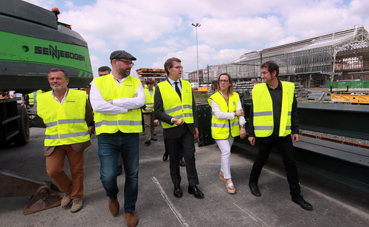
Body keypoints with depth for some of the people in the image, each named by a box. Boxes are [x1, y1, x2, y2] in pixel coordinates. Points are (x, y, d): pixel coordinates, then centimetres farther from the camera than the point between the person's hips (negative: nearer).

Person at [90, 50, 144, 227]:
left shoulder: (135, 82, 7)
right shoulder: (98, 82, 4)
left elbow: (140, 101, -11)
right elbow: (97, 105, -13)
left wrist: (113, 102, -13)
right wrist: (128, 105, -12)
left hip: (131, 135, 2)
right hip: (107, 135, -1)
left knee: (132, 174, 10)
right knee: (108, 175, -4)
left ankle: (130, 209, 32)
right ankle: (112, 196, 33)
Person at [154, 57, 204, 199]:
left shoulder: (187, 85, 9)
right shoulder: (160, 87, -5)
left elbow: (193, 106, 11)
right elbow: (158, 111, -7)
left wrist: (195, 125, 6)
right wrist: (172, 120, -22)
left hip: (188, 128, 3)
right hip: (171, 129, -2)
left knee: (190, 157, 5)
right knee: (174, 159, 12)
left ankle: (193, 186, 21)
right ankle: (176, 185, 31)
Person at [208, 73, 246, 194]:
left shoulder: (235, 96, -1)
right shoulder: (214, 98, -12)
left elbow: (240, 112, -5)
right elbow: (218, 115, -20)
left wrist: (242, 127, -14)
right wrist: (235, 114, -17)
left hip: (232, 129, 4)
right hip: (219, 130, -4)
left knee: (226, 151, 16)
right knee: (226, 152, -10)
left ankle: (222, 172, 37)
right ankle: (228, 180, 3)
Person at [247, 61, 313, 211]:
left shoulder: (288, 88, 0)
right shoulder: (258, 89, -4)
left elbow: (293, 111, 7)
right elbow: (253, 113, 0)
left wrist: (295, 131, 4)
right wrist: (251, 133, 0)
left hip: (283, 133, 2)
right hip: (265, 134, -1)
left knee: (290, 163, 7)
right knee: (261, 160, 13)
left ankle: (296, 195, 23)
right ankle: (253, 182, 38)